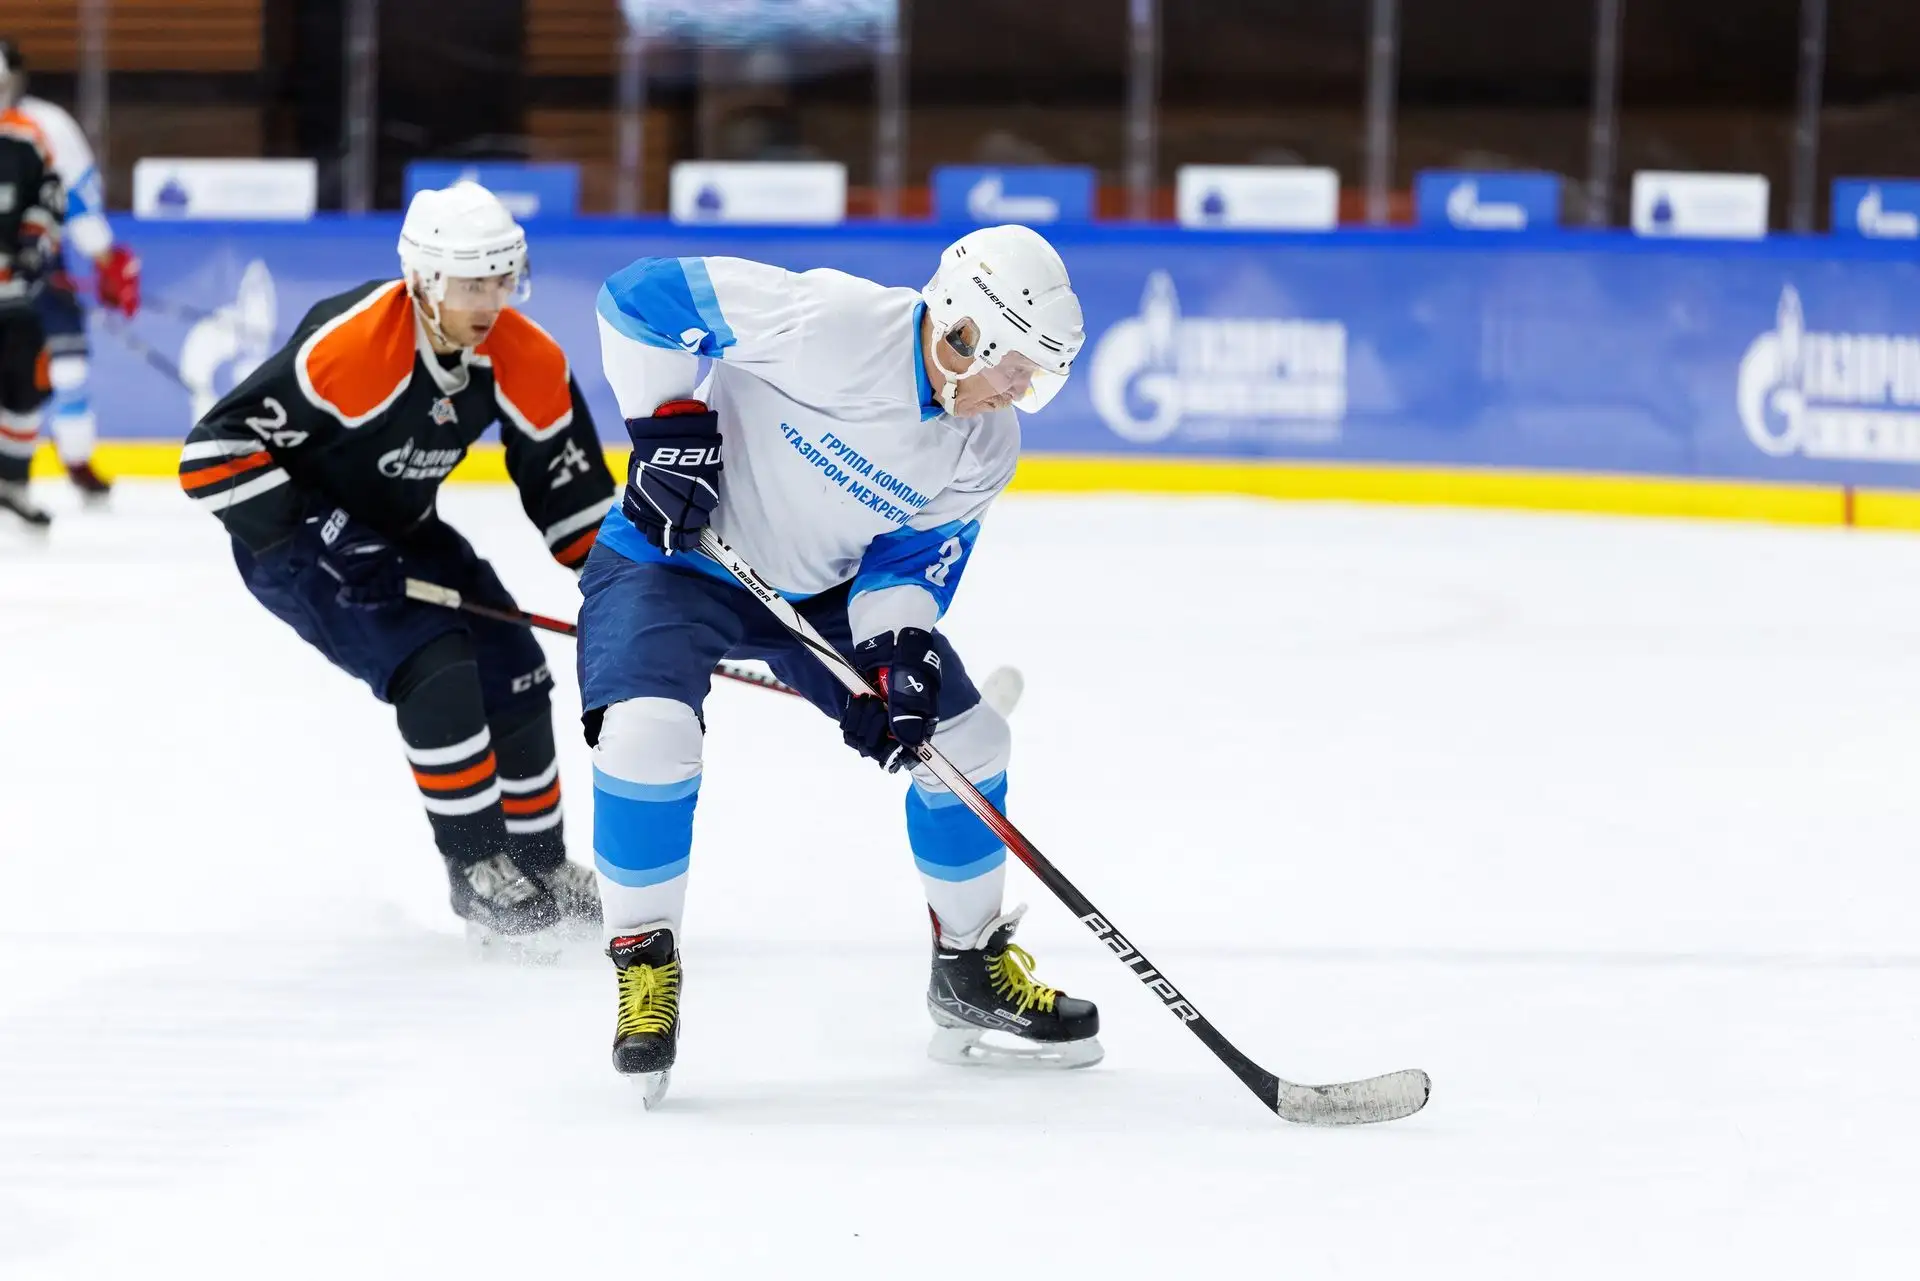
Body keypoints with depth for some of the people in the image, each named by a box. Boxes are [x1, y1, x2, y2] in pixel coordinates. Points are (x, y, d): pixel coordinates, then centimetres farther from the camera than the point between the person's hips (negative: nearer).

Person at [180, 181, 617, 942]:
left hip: (399, 530, 7)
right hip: (295, 539, -7)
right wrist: (313, 534, -33)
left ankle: (538, 864, 20)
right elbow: (215, 453, -32)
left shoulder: (526, 360, -12)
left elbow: (568, 480, 3)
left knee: (511, 675, 1)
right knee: (433, 665, -23)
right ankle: (476, 870, -11)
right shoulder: (348, 346, -33)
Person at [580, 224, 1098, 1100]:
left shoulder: (984, 450, -9)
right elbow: (641, 297, -26)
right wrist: (669, 423, -26)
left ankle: (973, 968, 20)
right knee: (648, 731, -31)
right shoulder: (833, 322, -30)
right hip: (674, 554, -6)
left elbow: (914, 557, -2)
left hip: (824, 589, 6)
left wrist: (896, 647, -20)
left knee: (966, 737, 1)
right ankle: (643, 961, -11)